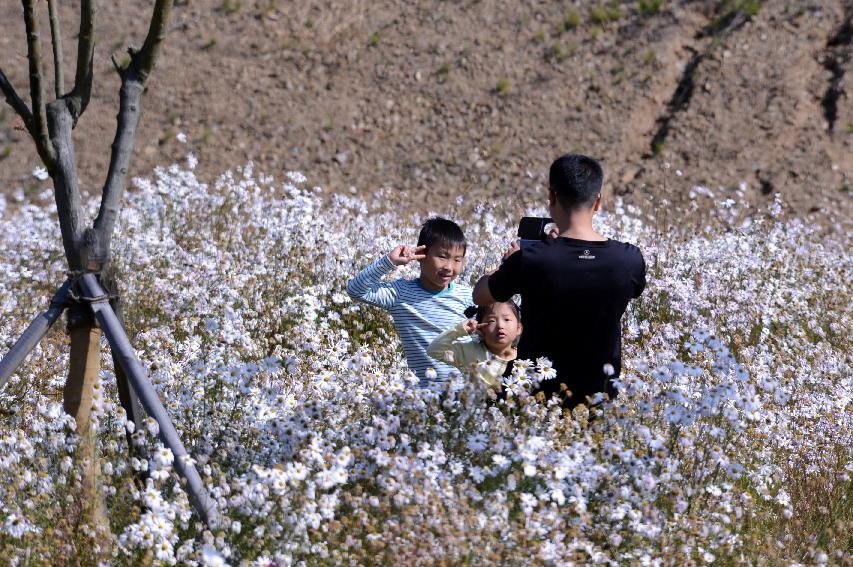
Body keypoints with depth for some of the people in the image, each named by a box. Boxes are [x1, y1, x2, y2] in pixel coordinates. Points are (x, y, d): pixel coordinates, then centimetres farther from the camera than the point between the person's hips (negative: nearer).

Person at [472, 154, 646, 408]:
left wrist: (508, 263, 18)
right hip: (599, 393, 3)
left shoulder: (529, 260, -21)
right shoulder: (630, 260, -13)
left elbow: (479, 296, -2)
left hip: (535, 395, -3)